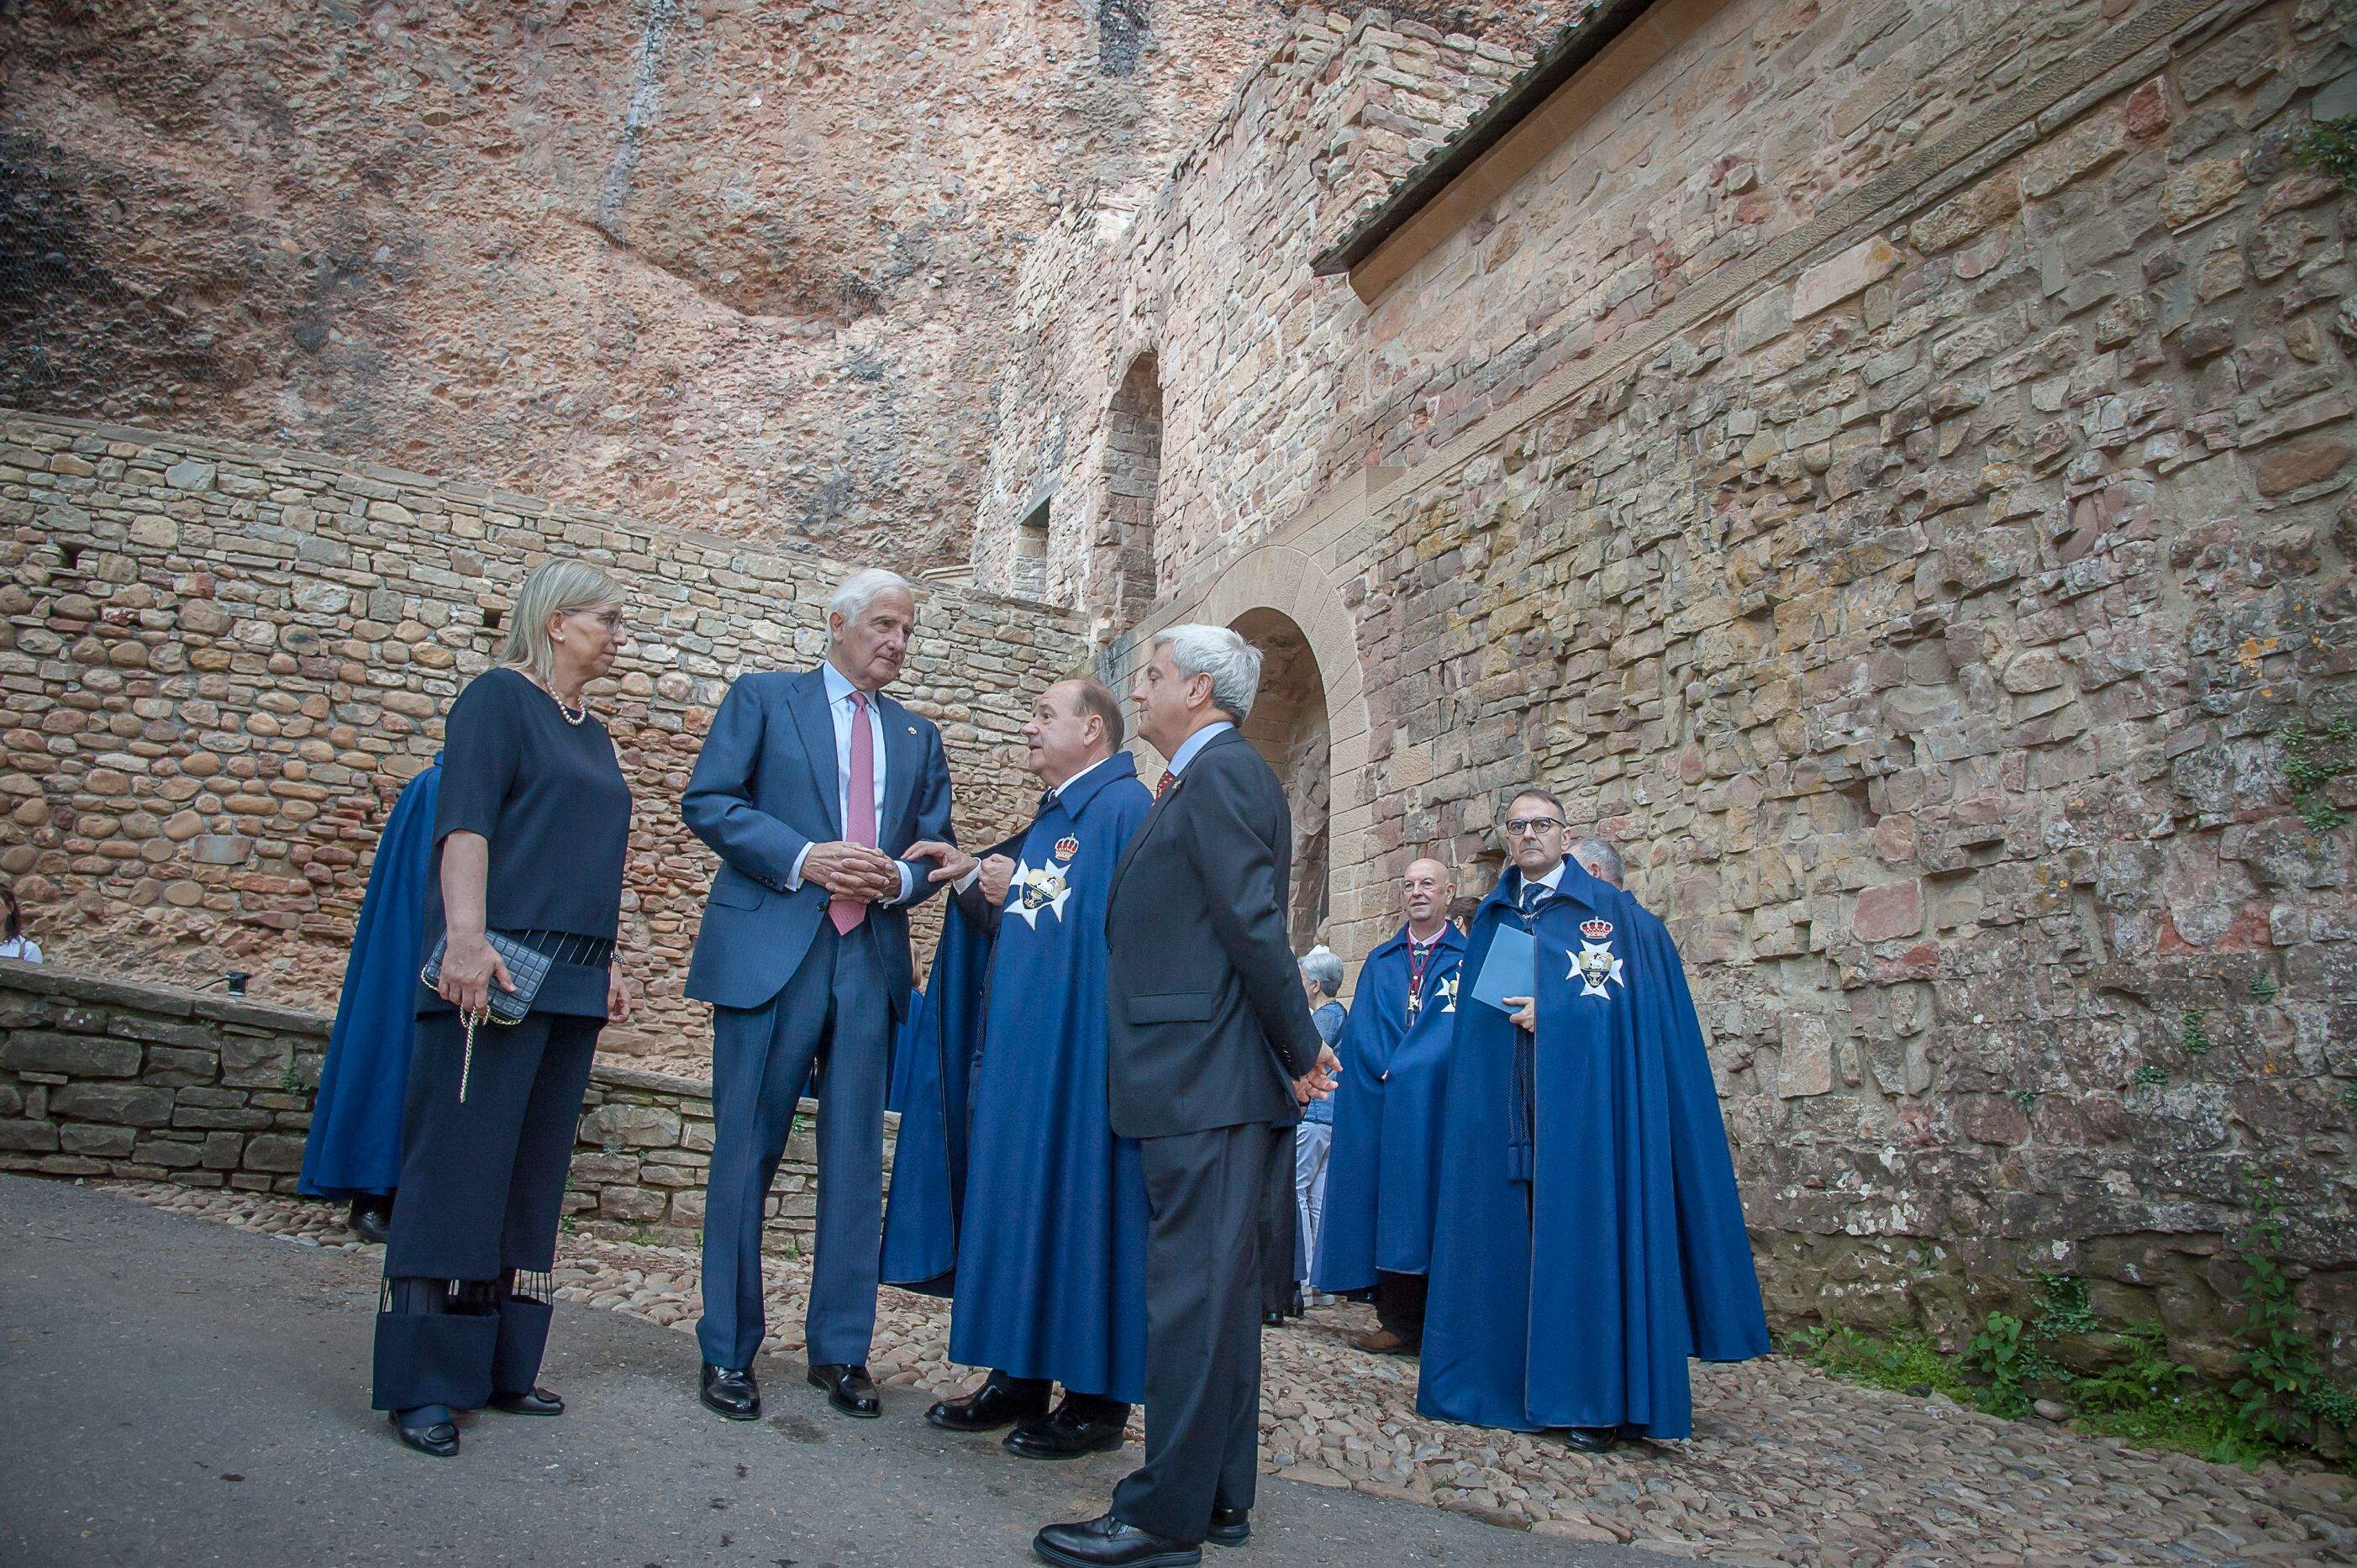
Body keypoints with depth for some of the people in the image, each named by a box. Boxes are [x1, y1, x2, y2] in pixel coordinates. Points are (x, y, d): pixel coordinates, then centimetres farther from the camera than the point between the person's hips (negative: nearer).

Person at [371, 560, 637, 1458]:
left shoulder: (591, 732, 21)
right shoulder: (498, 697, -2)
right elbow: (464, 822, -14)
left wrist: (606, 966, 20)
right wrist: (467, 936, -25)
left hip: (570, 981, 8)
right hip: (497, 970, -8)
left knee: (533, 1176, 10)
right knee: (459, 1169, -6)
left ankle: (500, 1367, 17)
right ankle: (423, 1384, 0)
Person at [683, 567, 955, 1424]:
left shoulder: (918, 736, 18)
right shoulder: (762, 697, 7)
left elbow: (937, 848, 16)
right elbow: (706, 800, -2)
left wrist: (897, 878, -7)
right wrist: (802, 857, -14)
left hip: (871, 962, 4)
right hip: (769, 952, -3)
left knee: (855, 1161, 6)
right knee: (745, 1153, 2)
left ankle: (840, 1350, 17)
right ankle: (727, 1352, 15)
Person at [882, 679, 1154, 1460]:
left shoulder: (1125, 807, -10)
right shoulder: (1047, 821, 19)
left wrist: (1026, 892, -16)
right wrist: (974, 881, 6)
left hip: (1080, 1047, -9)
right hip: (1019, 1046, 9)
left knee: (1076, 1201, -3)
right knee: (1012, 1202, 11)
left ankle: (1097, 1399, 10)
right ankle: (1020, 1376, 23)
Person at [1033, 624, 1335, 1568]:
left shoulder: (1221, 773, -12)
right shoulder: (1205, 778, 19)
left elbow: (1254, 920, -17)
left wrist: (1300, 1049, -11)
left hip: (1205, 1076, -11)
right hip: (1205, 1076, 11)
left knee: (1191, 1288, -5)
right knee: (1219, 1287, 15)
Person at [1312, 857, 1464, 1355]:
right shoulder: (1379, 962, 16)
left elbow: (1465, 1028, -6)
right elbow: (1362, 1030, 7)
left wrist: (1401, 1070, -13)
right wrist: (1386, 1073, -11)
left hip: (1439, 1104, -3)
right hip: (1380, 1105, 3)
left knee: (1432, 1201, -4)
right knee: (1388, 1202, 0)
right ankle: (1400, 1322, 5)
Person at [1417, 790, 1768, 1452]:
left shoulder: (1609, 907, 2)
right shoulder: (1492, 916, 16)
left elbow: (1639, 998, -7)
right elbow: (1474, 1006, 17)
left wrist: (1553, 1012, -13)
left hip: (1584, 1098, -4)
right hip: (1508, 1106, 4)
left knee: (1587, 1233, -5)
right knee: (1517, 1235, 4)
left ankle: (1600, 1400, 1)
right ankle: (1519, 1383, 11)